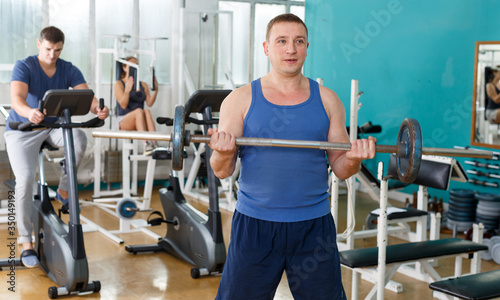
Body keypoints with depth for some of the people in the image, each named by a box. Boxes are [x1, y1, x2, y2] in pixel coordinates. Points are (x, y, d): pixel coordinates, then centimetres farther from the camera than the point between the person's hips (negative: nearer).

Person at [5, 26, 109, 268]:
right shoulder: (24, 67, -13)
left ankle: (64, 190, -8)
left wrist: (98, 109, -41)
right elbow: (16, 98, -30)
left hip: (53, 126, 3)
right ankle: (25, 241, -5)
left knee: (79, 138, -31)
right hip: (22, 130, -3)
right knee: (25, 179, -20)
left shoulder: (69, 70, -2)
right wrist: (29, 112, -55)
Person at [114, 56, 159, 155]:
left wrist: (155, 90, -12)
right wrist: (127, 90, -25)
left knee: (147, 112, -31)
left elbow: (149, 103, 3)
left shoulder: (143, 85, 18)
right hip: (124, 121, -3)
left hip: (140, 122, 3)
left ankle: (154, 144, -47)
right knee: (139, 111, -35)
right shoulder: (119, 84, 5)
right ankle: (146, 145, -51)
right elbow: (123, 105, -9)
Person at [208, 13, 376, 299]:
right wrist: (223, 154, -24)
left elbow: (340, 168, 6)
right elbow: (223, 171, -2)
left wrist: (354, 160, -15)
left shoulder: (327, 100, 5)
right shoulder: (242, 100, -1)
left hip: (314, 224, 2)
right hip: (254, 222, -1)